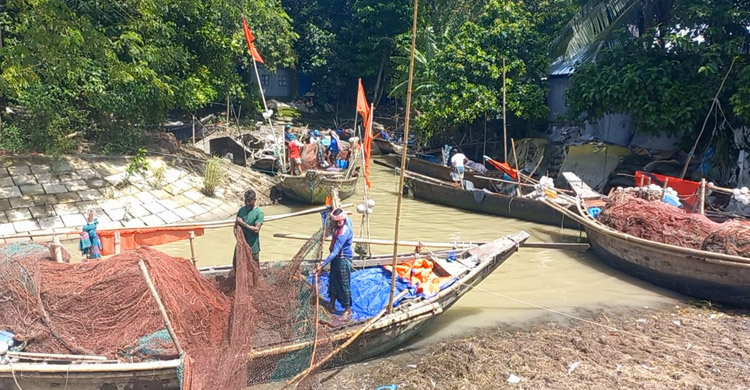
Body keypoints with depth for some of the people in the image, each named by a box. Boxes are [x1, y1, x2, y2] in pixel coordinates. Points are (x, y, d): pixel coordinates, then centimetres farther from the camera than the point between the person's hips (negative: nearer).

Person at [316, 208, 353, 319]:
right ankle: (332, 304, 36)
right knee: (333, 280, 20)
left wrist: (323, 264, -36)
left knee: (344, 284, 2)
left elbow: (335, 251, -36)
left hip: (343, 259, -10)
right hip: (337, 257, 10)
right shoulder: (347, 221, -7)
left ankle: (348, 310, 18)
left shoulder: (343, 232, -33)